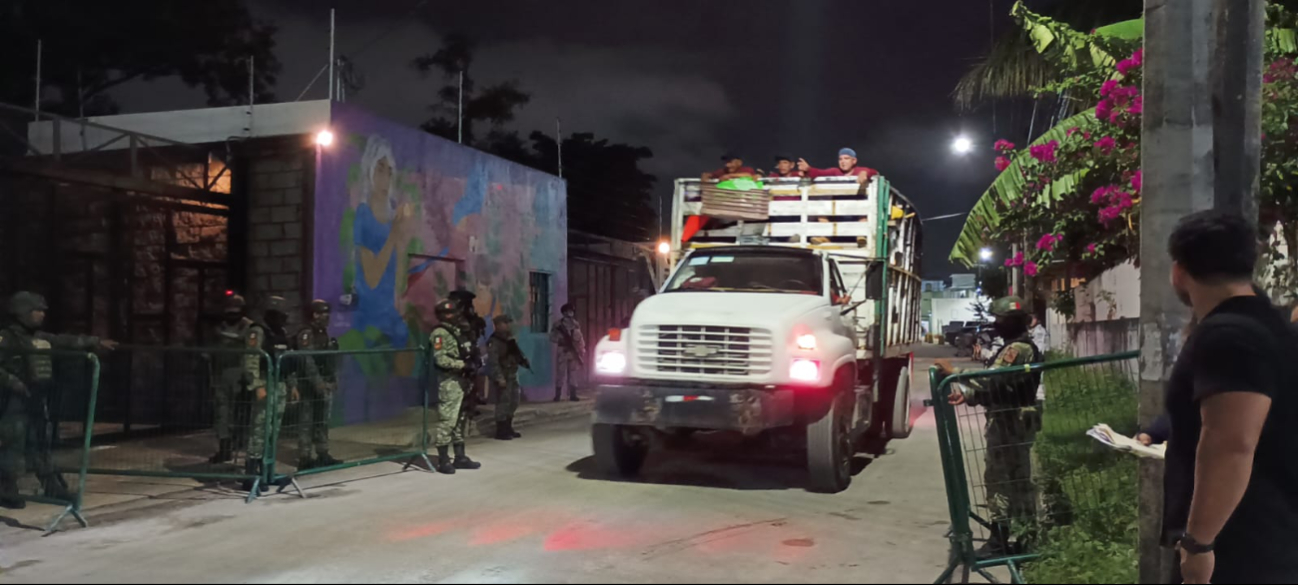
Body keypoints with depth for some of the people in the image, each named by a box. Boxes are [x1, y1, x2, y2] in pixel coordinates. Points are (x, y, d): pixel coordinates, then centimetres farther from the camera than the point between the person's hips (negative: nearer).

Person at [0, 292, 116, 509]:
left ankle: (52, 487, 21)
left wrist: (96, 342, 25)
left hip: (38, 401, 8)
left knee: (41, 444, 14)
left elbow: (68, 341, 23)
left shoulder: (42, 338, 13)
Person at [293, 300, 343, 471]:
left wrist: (333, 380, 14)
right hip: (310, 386, -9)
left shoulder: (324, 334, 16)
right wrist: (318, 383, -24)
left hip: (325, 384, 9)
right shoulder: (306, 335, -14)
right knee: (306, 423, -4)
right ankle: (305, 459, -1)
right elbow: (307, 362, -22)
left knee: (322, 421, 16)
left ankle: (322, 455, 25)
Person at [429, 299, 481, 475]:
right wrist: (462, 364, -22)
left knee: (461, 420, 14)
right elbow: (440, 359, -20)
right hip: (449, 382, -9)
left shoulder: (458, 331, 15)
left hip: (462, 380, 9)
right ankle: (443, 461, -3)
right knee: (447, 421, -7)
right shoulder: (440, 333, -11)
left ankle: (460, 457, 21)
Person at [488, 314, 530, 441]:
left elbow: (516, 354, 20)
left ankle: (508, 428, 24)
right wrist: (499, 377, -26)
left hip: (513, 375, 9)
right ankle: (501, 431, -3)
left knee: (513, 402, 14)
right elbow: (493, 361, -20)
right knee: (503, 403, -8)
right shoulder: (494, 341, -14)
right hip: (503, 376, -9)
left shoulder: (509, 338, 14)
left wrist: (524, 361, 1)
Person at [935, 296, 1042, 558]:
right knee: (1018, 479, 14)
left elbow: (993, 382, -25)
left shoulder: (1016, 349, -16)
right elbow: (998, 386, 15)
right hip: (1018, 420, 11)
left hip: (1008, 423, -11)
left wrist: (954, 372, -24)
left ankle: (999, 541, -4)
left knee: (999, 479, -7)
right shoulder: (1025, 347, 19)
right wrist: (967, 395, 2)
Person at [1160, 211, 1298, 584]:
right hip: (1267, 545, 10)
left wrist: (1198, 541, -26)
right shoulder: (1262, 325, 14)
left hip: (1241, 553, -10)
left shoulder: (1226, 336, -20)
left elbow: (1231, 445, -32)